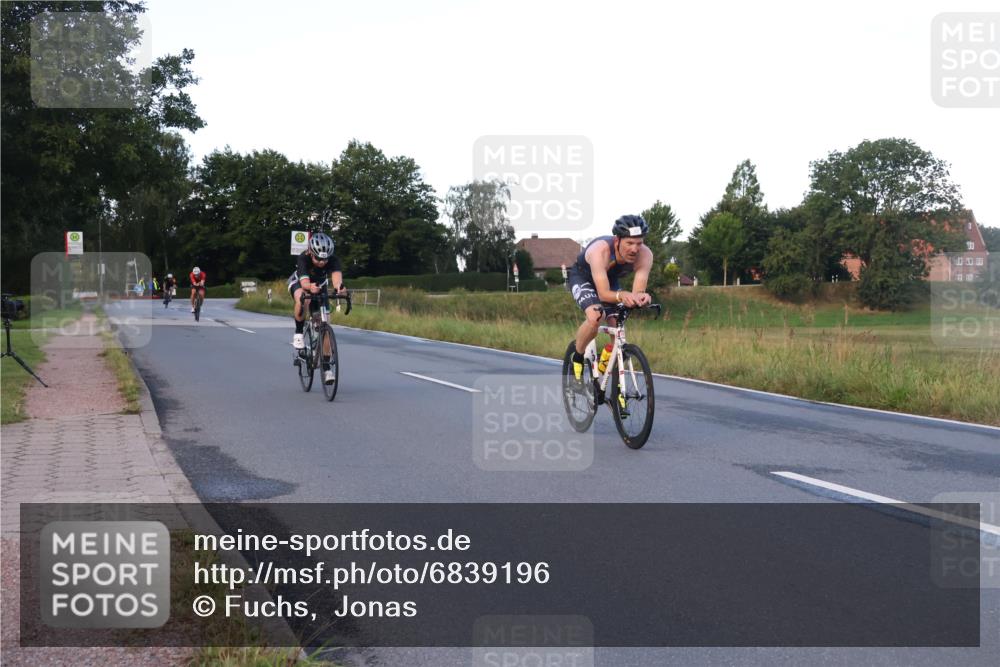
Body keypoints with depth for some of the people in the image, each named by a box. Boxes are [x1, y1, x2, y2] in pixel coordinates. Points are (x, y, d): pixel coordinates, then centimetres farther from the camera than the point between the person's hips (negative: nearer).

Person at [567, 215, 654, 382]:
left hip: (610, 280, 5)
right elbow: (603, 293, -45)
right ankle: (577, 357, -5)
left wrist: (641, 297, -58)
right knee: (595, 317, -32)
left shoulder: (645, 255, -31)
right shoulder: (600, 250, -42)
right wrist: (621, 296, -66)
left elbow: (637, 291, -35)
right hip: (582, 277, -5)